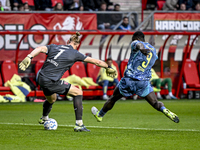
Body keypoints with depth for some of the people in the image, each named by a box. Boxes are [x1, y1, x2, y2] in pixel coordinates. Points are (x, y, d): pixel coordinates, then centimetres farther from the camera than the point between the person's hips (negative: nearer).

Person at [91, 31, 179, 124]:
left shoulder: (135, 43, -3)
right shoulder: (153, 49, 15)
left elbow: (138, 44, -28)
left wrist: (141, 48, -52)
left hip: (129, 80, -3)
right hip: (144, 82, 3)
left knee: (113, 98, 19)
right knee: (156, 104, 4)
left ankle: (99, 115, 36)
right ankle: (166, 111, -27)